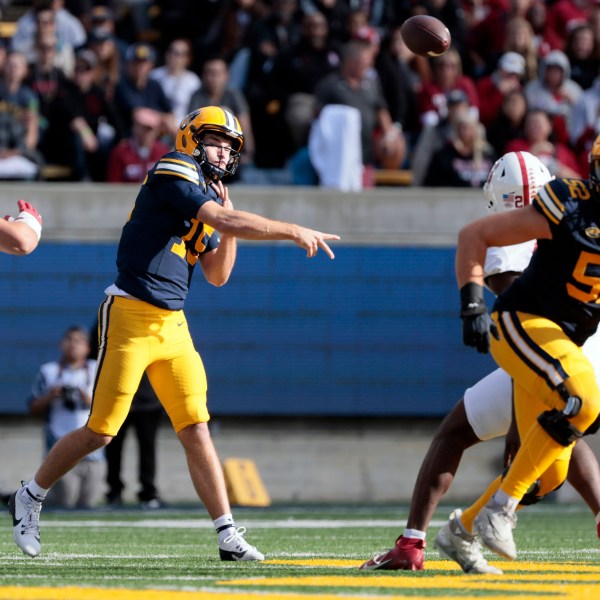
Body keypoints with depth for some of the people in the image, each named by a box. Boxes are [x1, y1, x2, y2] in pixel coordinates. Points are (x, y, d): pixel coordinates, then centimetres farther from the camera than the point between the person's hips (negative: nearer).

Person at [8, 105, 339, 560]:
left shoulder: (208, 196, 16)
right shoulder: (172, 177, -10)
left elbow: (218, 276, 17)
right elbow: (226, 222, -22)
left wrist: (228, 225, 3)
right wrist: (296, 232, -21)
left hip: (173, 326, 8)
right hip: (132, 316, -8)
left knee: (196, 429, 0)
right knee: (101, 432, -3)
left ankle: (228, 534, -3)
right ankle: (30, 498, 17)